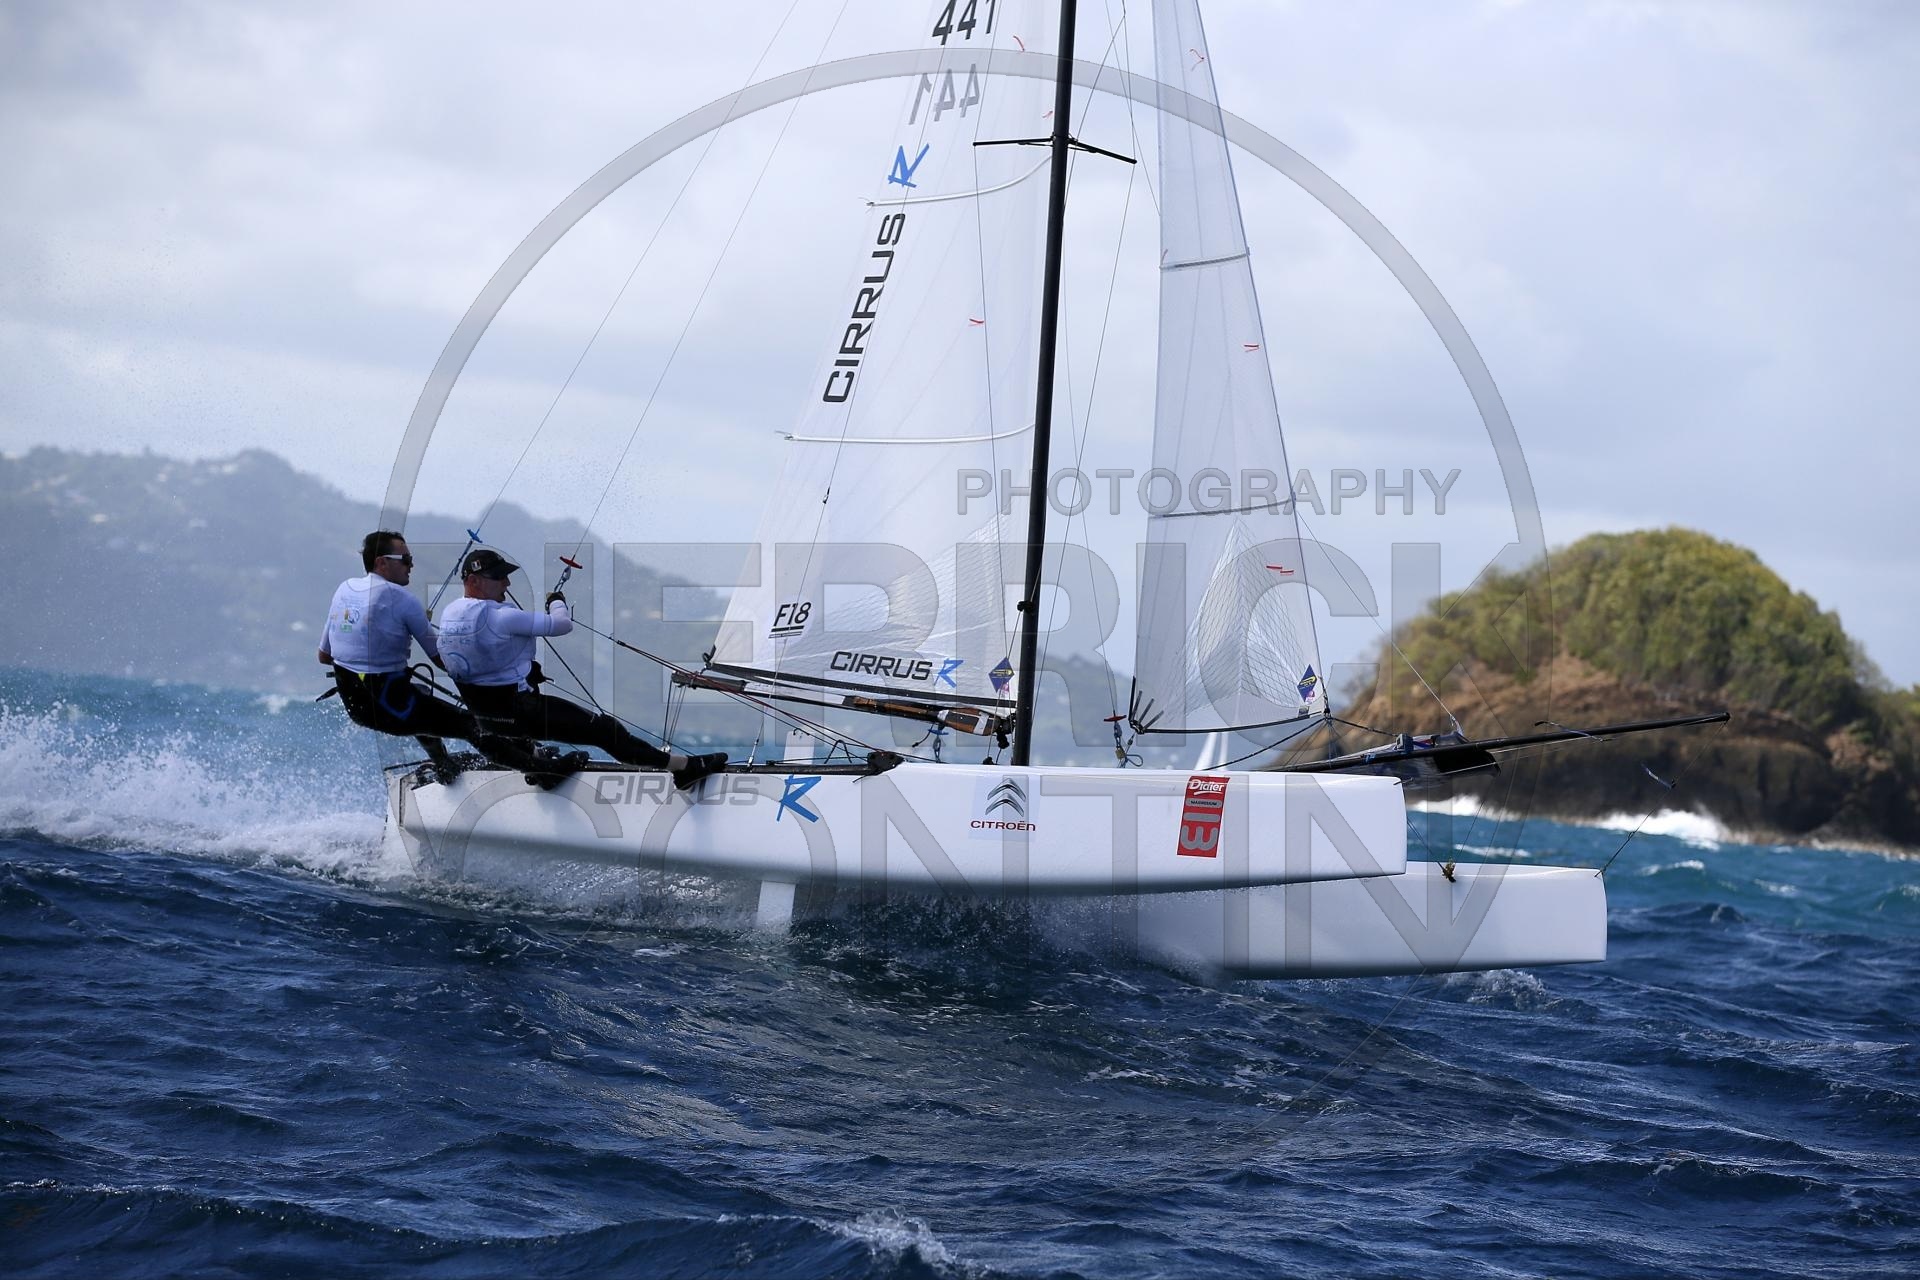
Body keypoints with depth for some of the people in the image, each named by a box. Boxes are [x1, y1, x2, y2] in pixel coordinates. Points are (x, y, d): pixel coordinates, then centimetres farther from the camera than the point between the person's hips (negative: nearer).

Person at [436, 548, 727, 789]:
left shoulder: (447, 613, 0)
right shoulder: (499, 616, -26)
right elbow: (562, 624, -22)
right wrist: (557, 600, 1)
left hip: (478, 714, 9)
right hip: (519, 712, -8)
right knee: (603, 728, -6)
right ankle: (686, 767, -5)